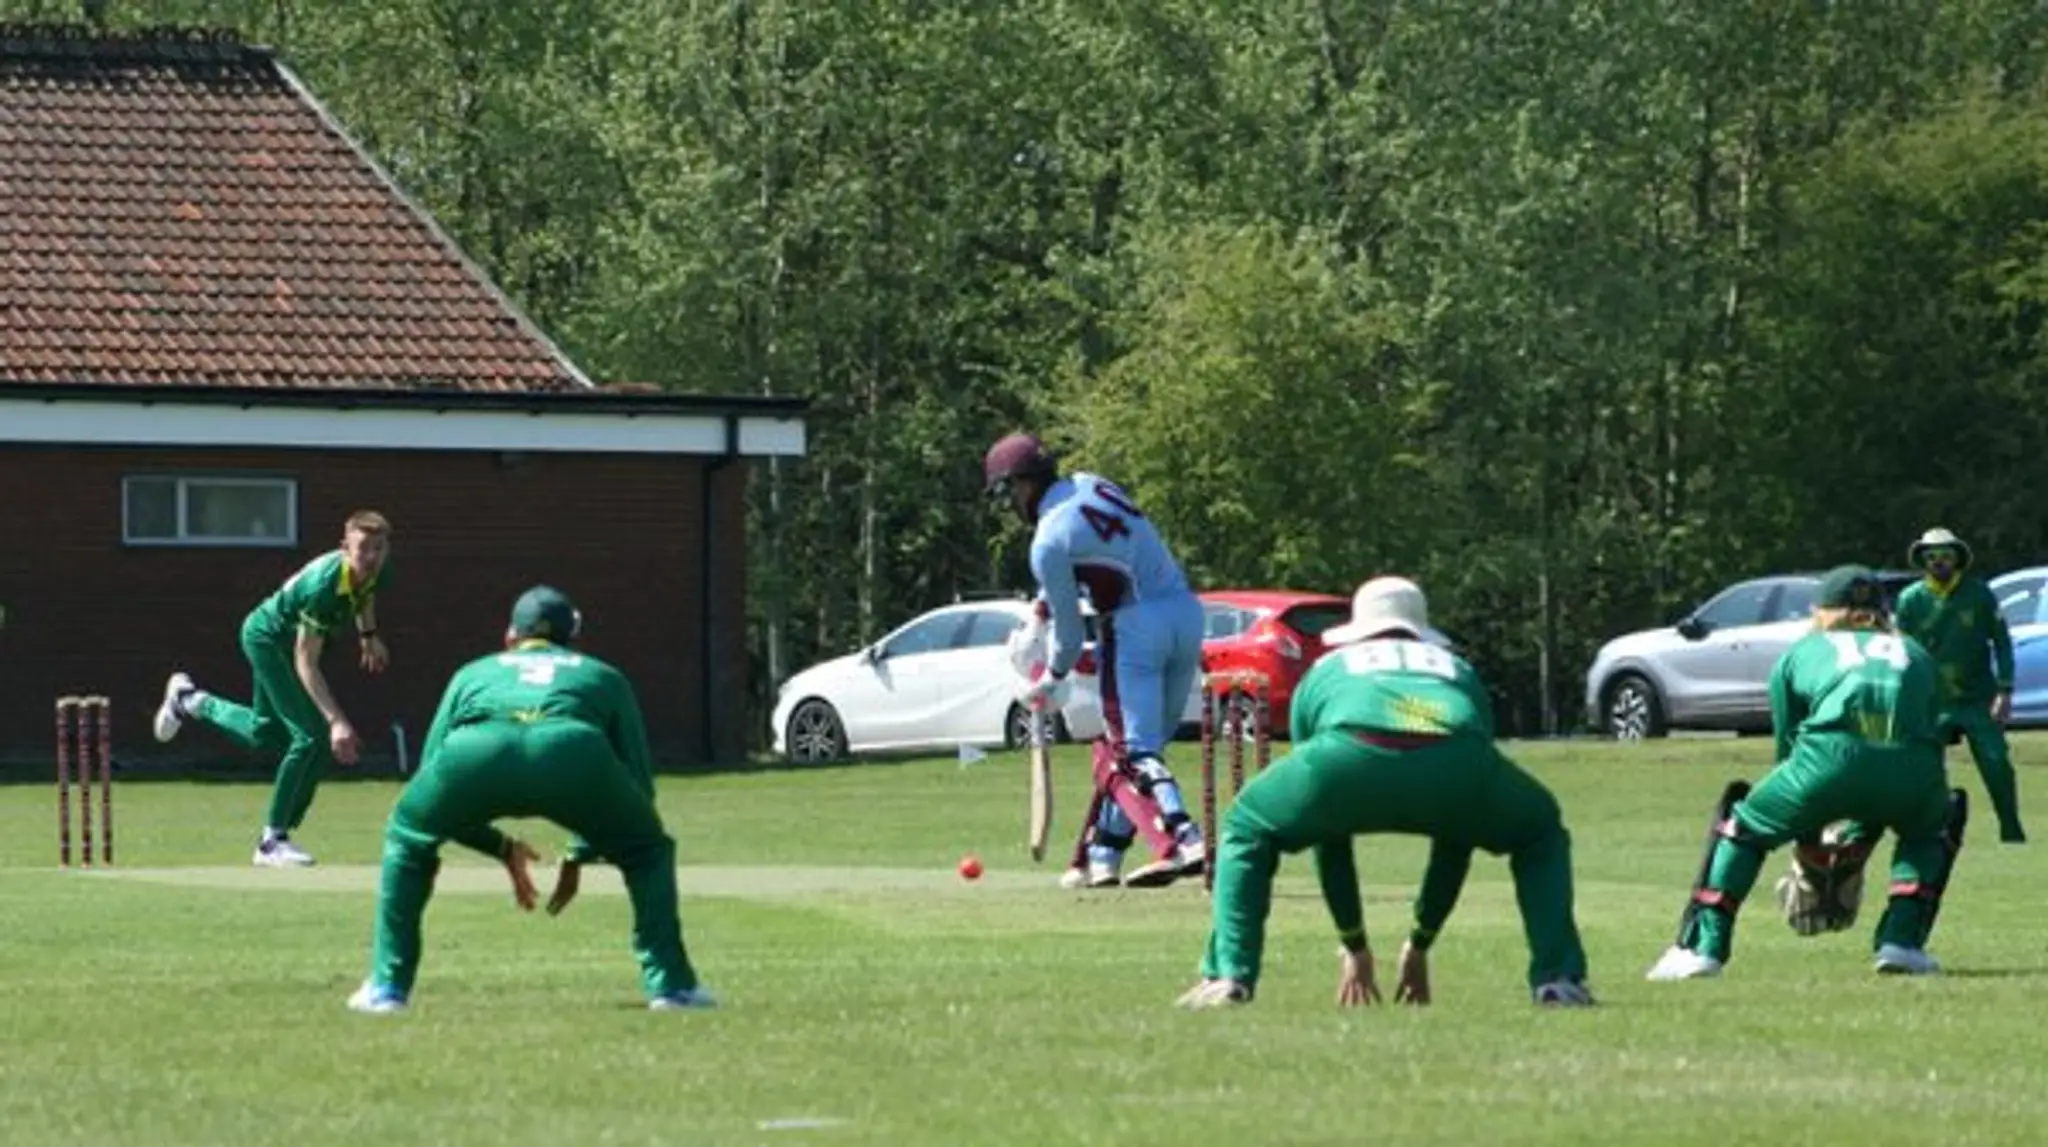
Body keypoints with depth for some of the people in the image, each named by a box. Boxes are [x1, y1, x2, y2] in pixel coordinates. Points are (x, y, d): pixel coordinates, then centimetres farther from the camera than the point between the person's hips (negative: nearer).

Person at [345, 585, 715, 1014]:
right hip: (575, 752, -1)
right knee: (647, 849, 26)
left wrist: (501, 848, 46)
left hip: (472, 754, 1)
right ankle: (670, 986, 15)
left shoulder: (473, 673, 41)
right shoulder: (605, 677, 39)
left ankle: (387, 988, 24)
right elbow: (639, 785, 33)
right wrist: (580, 855, 43)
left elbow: (431, 776, 39)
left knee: (407, 841, 31)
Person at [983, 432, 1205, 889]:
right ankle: (1102, 856, 17)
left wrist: (1051, 680, 13)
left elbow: (1069, 629, -5)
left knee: (1130, 751, -8)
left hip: (1136, 628, -8)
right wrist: (1043, 605, 20)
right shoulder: (1091, 486, 11)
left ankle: (1180, 840, -27)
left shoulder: (1049, 541, -12)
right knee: (1121, 748, 15)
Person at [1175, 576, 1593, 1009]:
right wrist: (1421, 944, 49)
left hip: (1351, 755, -1)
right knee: (1541, 835, 32)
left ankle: (1228, 978, 11)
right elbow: (1461, 829, 43)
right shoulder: (1459, 671, 41)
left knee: (1247, 831, 29)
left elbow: (1326, 832, 40)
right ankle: (1557, 981, 14)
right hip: (1457, 761, 1)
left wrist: (1354, 945, 46)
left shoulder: (1323, 671, 39)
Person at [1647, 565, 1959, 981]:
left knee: (1742, 828, 23)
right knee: (1929, 829, 36)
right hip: (1912, 768, 2)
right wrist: (1857, 835, 44)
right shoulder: (1915, 654, 36)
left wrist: (1809, 839, 42)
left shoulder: (1801, 652, 31)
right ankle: (1903, 942, 18)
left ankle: (1704, 946, 11)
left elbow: (1788, 744, 32)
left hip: (1832, 758, -2)